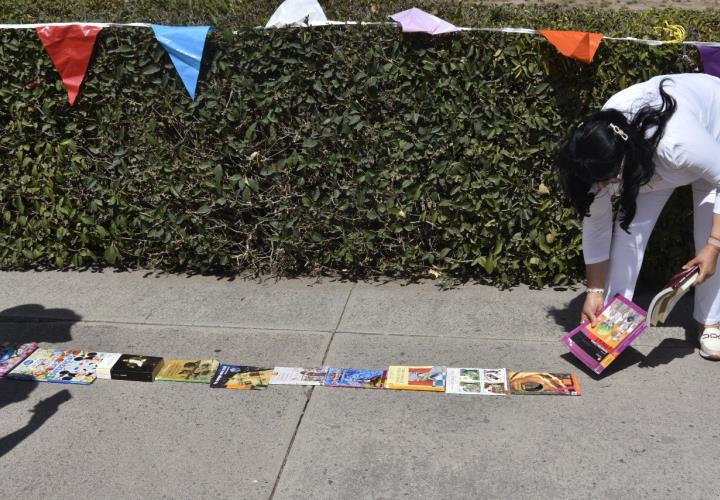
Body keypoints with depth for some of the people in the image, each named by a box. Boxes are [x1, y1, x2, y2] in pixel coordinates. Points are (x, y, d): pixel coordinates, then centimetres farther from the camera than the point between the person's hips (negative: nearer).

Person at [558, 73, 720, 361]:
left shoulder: (678, 144, -48)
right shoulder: (599, 155, -31)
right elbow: (595, 223, -19)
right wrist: (595, 291, -15)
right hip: (648, 157, 3)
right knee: (629, 226, -12)